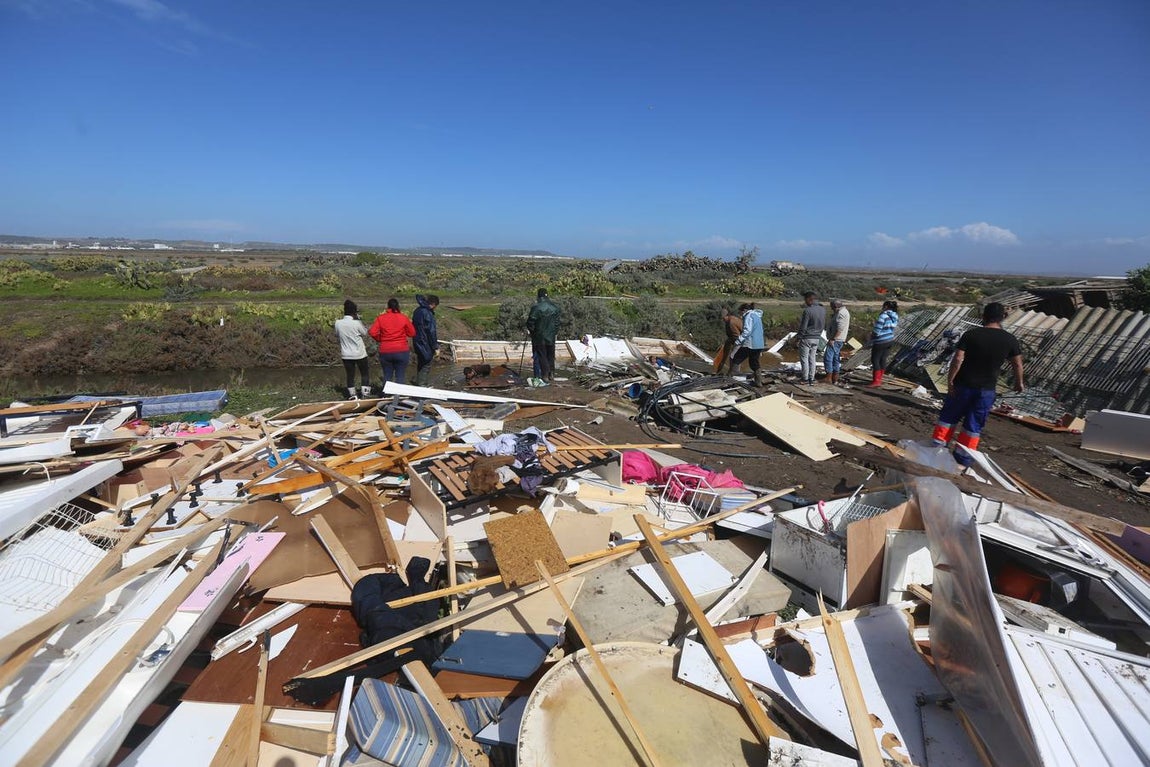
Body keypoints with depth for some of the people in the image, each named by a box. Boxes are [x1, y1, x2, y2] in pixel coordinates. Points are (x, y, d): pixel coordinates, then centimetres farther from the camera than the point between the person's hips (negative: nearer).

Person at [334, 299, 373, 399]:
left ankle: (352, 396, 14)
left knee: (350, 376, 11)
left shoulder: (338, 323, -6)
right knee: (364, 374, 11)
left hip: (346, 354, 3)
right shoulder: (357, 323, -17)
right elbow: (366, 334, -2)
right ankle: (365, 394, 10)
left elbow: (337, 335, 10)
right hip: (360, 353, -3)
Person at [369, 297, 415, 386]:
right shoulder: (403, 317, -3)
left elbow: (373, 332, -8)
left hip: (385, 352, 1)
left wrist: (380, 339, 10)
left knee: (387, 376, 12)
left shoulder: (380, 318, 0)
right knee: (400, 376, 4)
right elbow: (412, 333, 2)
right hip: (402, 351, -1)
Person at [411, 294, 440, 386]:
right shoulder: (428, 314, -21)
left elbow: (413, 327, 18)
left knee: (420, 365, 21)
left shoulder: (417, 311, 8)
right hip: (426, 345, -9)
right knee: (426, 366, 0)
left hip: (417, 343, 9)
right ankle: (421, 385, 3)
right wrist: (436, 347, -16)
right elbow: (431, 332, -20)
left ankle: (418, 384, 31)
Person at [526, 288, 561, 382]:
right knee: (551, 356, 16)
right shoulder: (555, 307, 0)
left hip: (539, 336, -4)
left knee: (542, 356, 5)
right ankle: (551, 374, 21)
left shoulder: (536, 307, -17)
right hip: (551, 336, 5)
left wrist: (531, 330, 5)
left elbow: (531, 322, -14)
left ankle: (545, 375, 5)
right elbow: (558, 321, 7)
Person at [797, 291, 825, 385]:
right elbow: (824, 325, 11)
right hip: (817, 338, 7)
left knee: (804, 358, 3)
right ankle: (811, 379, 13)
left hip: (807, 338, -7)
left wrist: (799, 338, -8)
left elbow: (803, 327, -16)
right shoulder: (823, 310, 4)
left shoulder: (807, 311, -19)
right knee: (812, 358, 12)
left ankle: (805, 379, 3)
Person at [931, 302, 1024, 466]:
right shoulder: (1010, 340, -2)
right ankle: (964, 456, 15)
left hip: (963, 385, -2)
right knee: (974, 424, 11)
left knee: (949, 416, 12)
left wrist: (950, 380, -8)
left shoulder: (970, 335, -9)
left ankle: (937, 446, 14)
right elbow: (1017, 364, 8)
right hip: (987, 389, 2)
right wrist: (1019, 383, 23)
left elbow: (958, 359, -15)